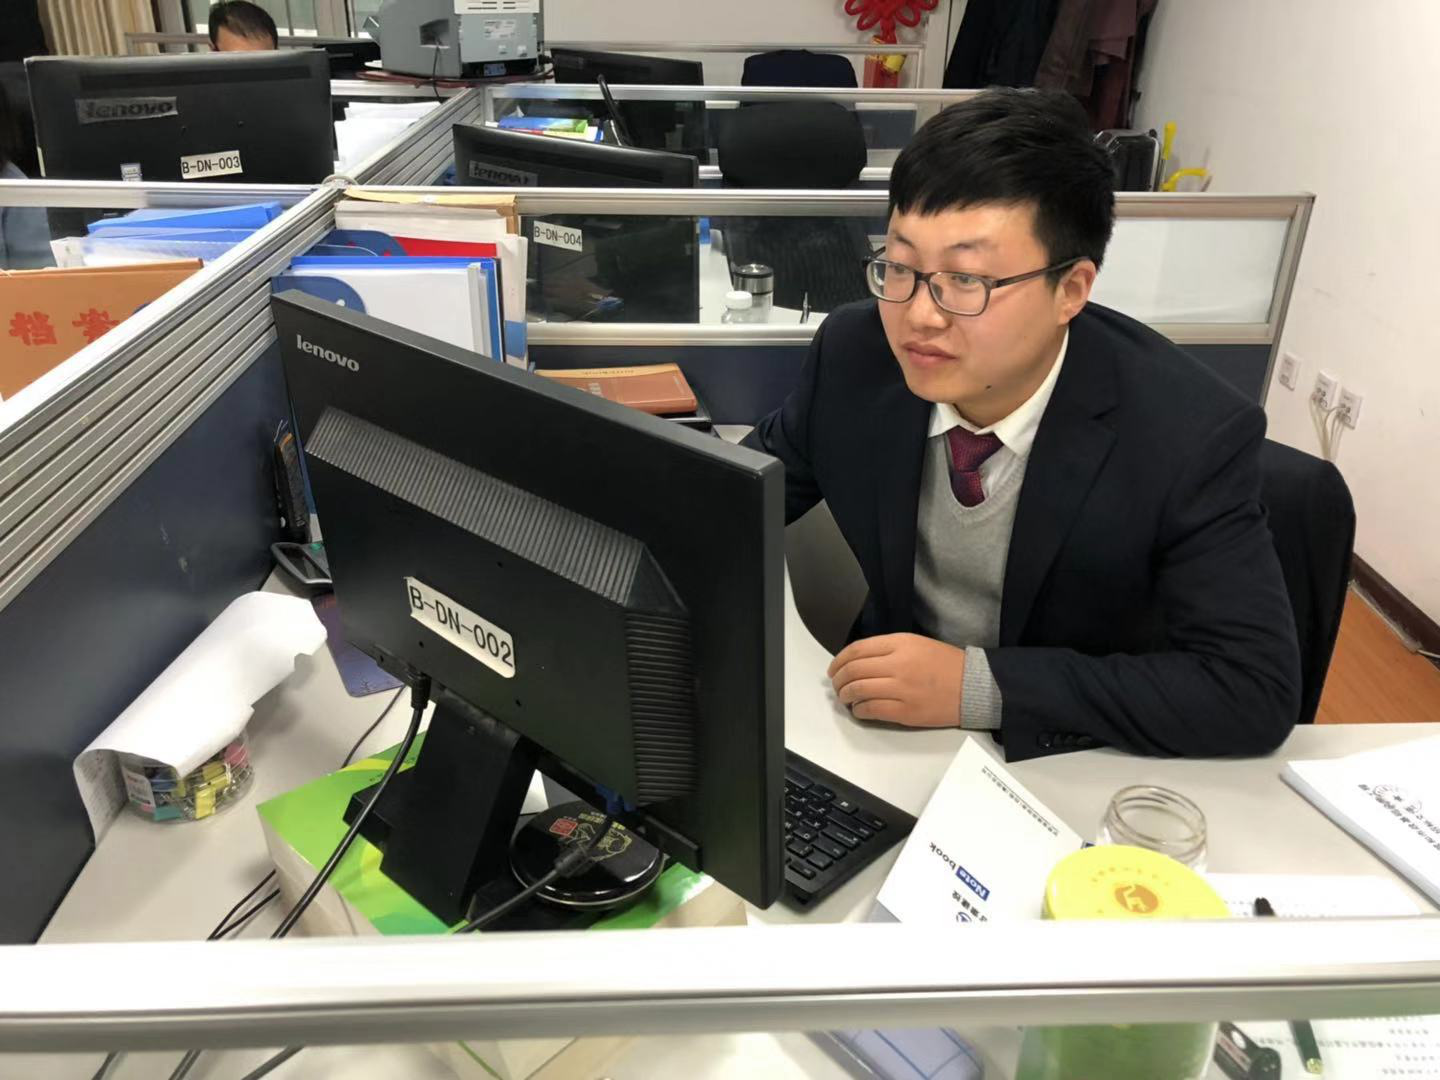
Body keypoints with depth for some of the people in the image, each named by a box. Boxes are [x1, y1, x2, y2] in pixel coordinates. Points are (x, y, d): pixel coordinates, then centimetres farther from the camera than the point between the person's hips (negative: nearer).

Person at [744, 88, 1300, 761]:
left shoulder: (1192, 437, -22)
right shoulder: (853, 355, -13)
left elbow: (1257, 691, -23)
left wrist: (979, 687, -29)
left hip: (1083, 771, -1)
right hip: (885, 728, 2)